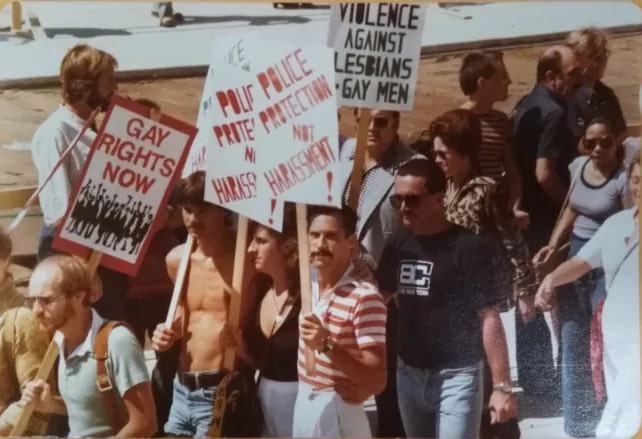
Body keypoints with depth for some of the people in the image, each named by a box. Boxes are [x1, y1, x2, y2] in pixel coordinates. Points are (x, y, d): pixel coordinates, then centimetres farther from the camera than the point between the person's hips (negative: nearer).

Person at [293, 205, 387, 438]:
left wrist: (327, 345, -33)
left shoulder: (364, 297, -20)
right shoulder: (307, 279, 1)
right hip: (302, 404, 7)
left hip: (336, 410, -7)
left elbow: (377, 380, -22)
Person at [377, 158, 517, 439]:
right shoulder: (398, 245, 3)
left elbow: (489, 318, -15)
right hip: (409, 372, 6)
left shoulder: (469, 248, -14)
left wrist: (502, 386, -20)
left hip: (457, 375, -6)